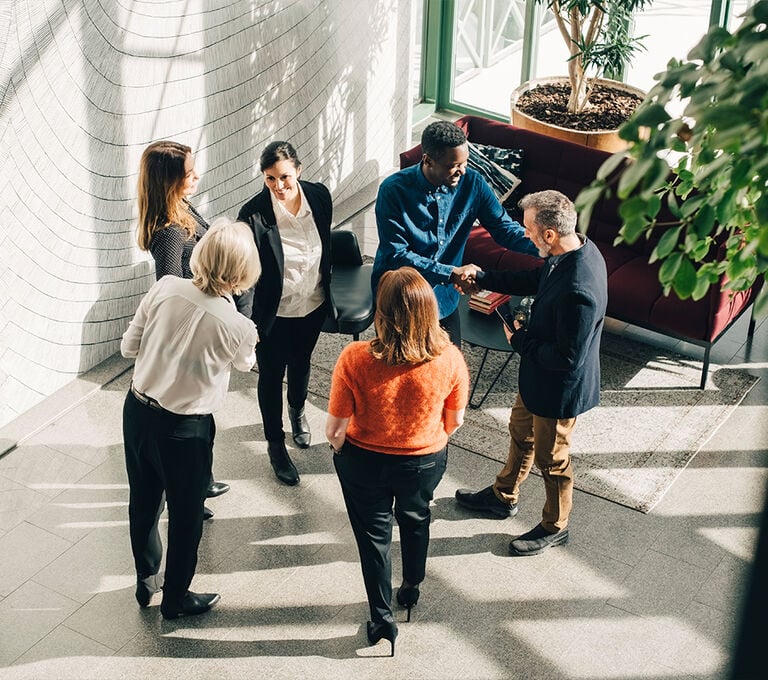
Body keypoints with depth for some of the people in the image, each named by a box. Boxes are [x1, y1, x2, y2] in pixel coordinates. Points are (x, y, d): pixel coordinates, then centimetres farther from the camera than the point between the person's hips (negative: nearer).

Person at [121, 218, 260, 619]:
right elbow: (244, 364, 2)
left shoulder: (165, 288, -15)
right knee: (185, 516, 19)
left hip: (137, 409, 5)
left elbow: (129, 347, -3)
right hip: (183, 430, -4)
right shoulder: (238, 329, -23)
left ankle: (146, 580, 48)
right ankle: (176, 598, 38)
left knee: (143, 501, 25)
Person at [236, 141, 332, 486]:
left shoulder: (319, 196, -14)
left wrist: (327, 291, 14)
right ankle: (275, 443, 37)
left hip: (313, 306, 4)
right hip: (274, 314, -4)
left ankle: (297, 411, 60)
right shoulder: (254, 214, -27)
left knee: (301, 363, 29)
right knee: (271, 376, 15)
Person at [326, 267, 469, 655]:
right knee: (415, 518, 32)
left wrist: (337, 444, 4)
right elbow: (455, 421, -7)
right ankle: (411, 589, 56)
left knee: (374, 533, 22)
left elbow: (335, 428, -20)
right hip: (425, 461, 2)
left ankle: (382, 619, 34)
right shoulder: (450, 360, -24)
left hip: (364, 462, -2)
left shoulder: (355, 359, -31)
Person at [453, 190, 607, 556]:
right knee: (521, 432, 30)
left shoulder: (578, 291, -40)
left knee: (551, 457, 15)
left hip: (559, 387, -9)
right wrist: (481, 277, 4)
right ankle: (503, 496, 54)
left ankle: (555, 526, 40)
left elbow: (568, 358, -32)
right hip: (537, 375, 9)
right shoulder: (577, 249, -11)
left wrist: (521, 341, -18)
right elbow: (536, 280, 9)